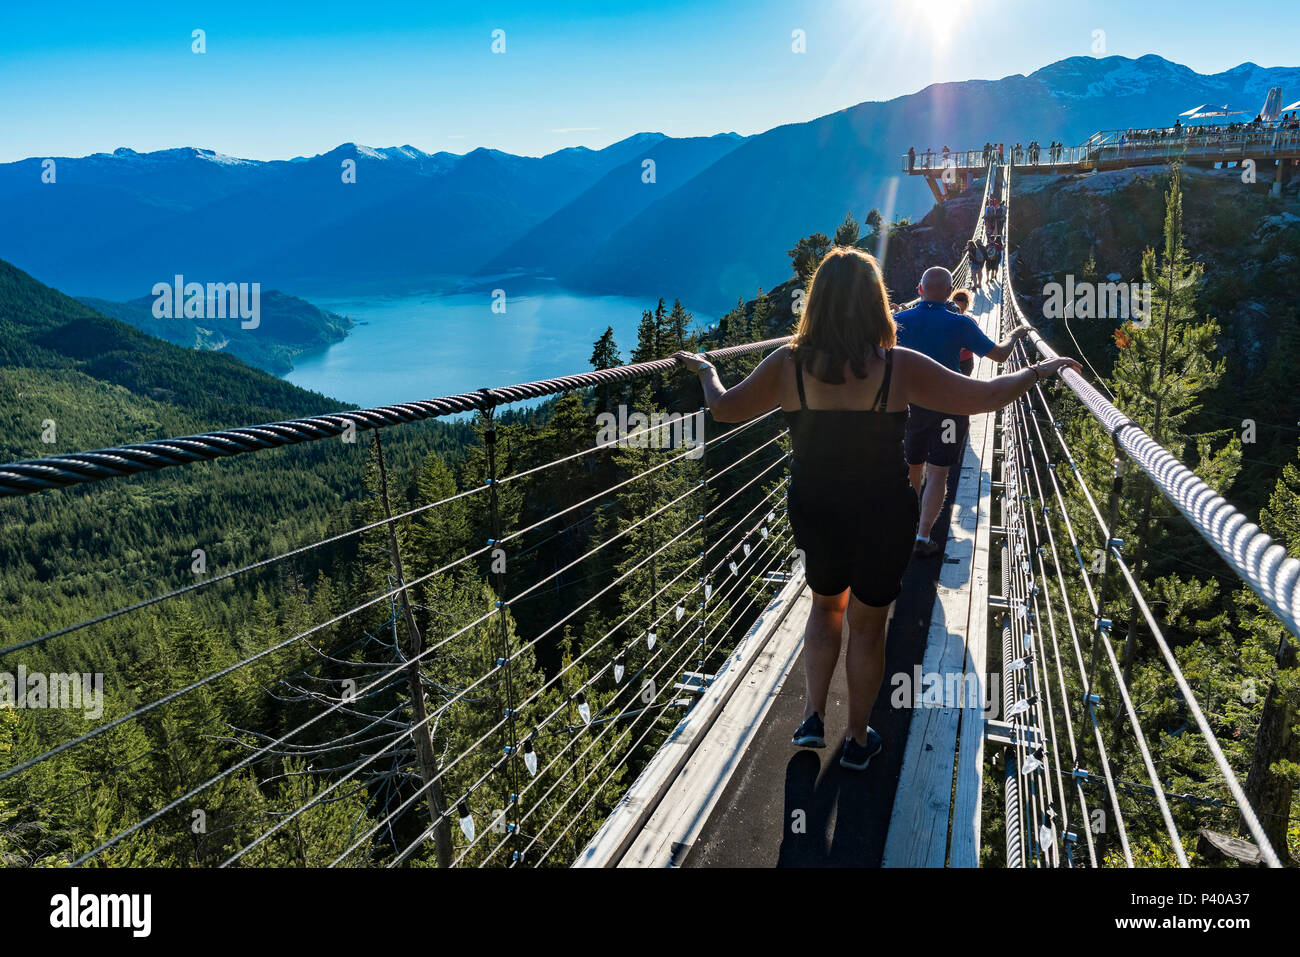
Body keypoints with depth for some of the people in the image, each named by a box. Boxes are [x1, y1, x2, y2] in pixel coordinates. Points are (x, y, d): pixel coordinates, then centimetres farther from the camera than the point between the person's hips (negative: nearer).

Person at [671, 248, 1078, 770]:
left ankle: (813, 717, 24)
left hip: (813, 512, 2)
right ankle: (858, 739, 30)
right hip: (882, 519, -1)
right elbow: (982, 397, -12)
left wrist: (705, 370, 18)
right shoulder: (899, 366, -16)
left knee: (826, 604, 27)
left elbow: (725, 407, -2)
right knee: (867, 624, 16)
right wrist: (1039, 371, 5)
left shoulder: (788, 364, -12)